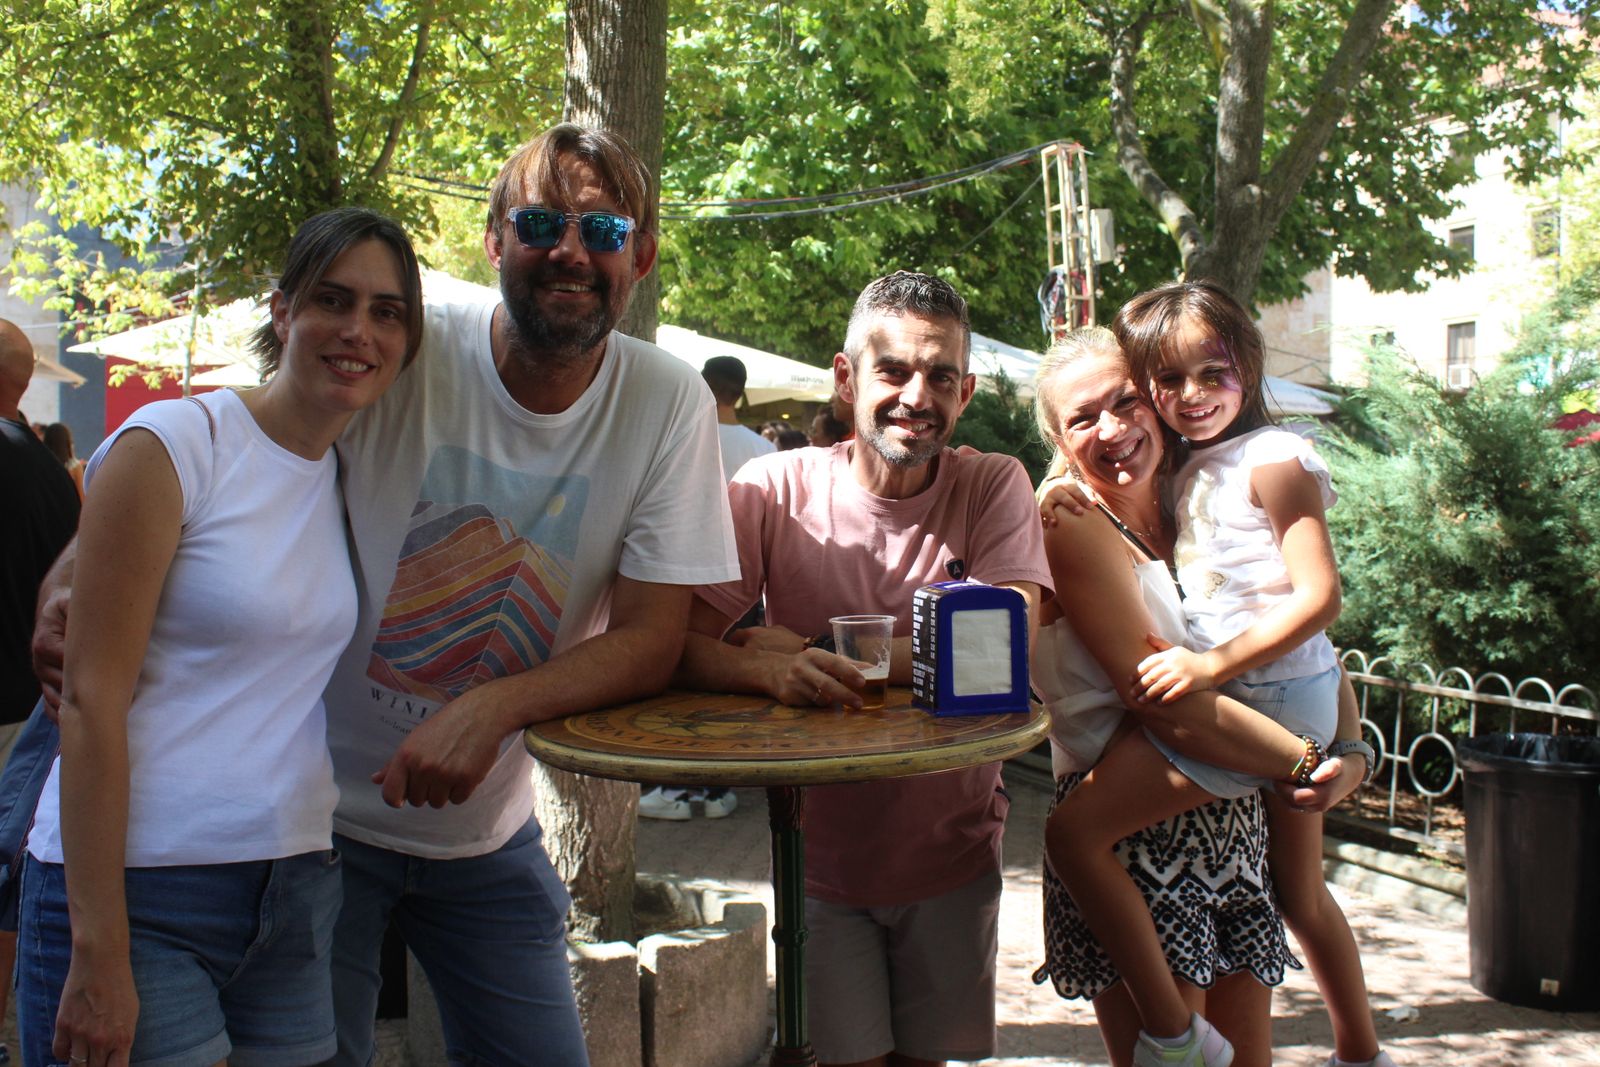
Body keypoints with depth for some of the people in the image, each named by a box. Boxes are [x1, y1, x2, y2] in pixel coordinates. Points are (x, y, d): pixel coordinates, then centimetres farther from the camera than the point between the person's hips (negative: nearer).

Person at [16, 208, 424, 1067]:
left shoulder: (352, 479, 8)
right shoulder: (170, 447, -11)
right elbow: (91, 699, -14)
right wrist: (98, 949, -16)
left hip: (298, 893, 6)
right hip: (141, 895, -6)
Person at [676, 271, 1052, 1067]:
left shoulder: (994, 486, -10)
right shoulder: (773, 489, -11)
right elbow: (679, 645, -17)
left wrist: (816, 651, -26)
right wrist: (768, 669, -38)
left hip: (951, 851, 1)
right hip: (823, 855, -1)